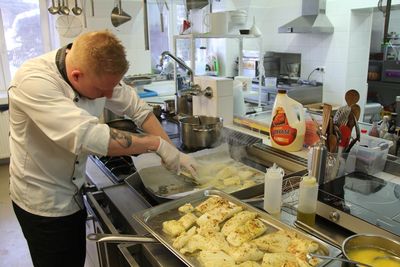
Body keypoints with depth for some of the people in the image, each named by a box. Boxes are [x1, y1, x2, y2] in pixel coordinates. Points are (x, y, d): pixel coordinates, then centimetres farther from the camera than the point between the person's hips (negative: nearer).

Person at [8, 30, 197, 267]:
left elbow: (138, 109, -2)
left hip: (73, 192, 6)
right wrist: (156, 143, -32)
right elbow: (87, 136, -41)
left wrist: (173, 152, -10)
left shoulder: (100, 74, -11)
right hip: (42, 199, -6)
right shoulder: (33, 81, -31)